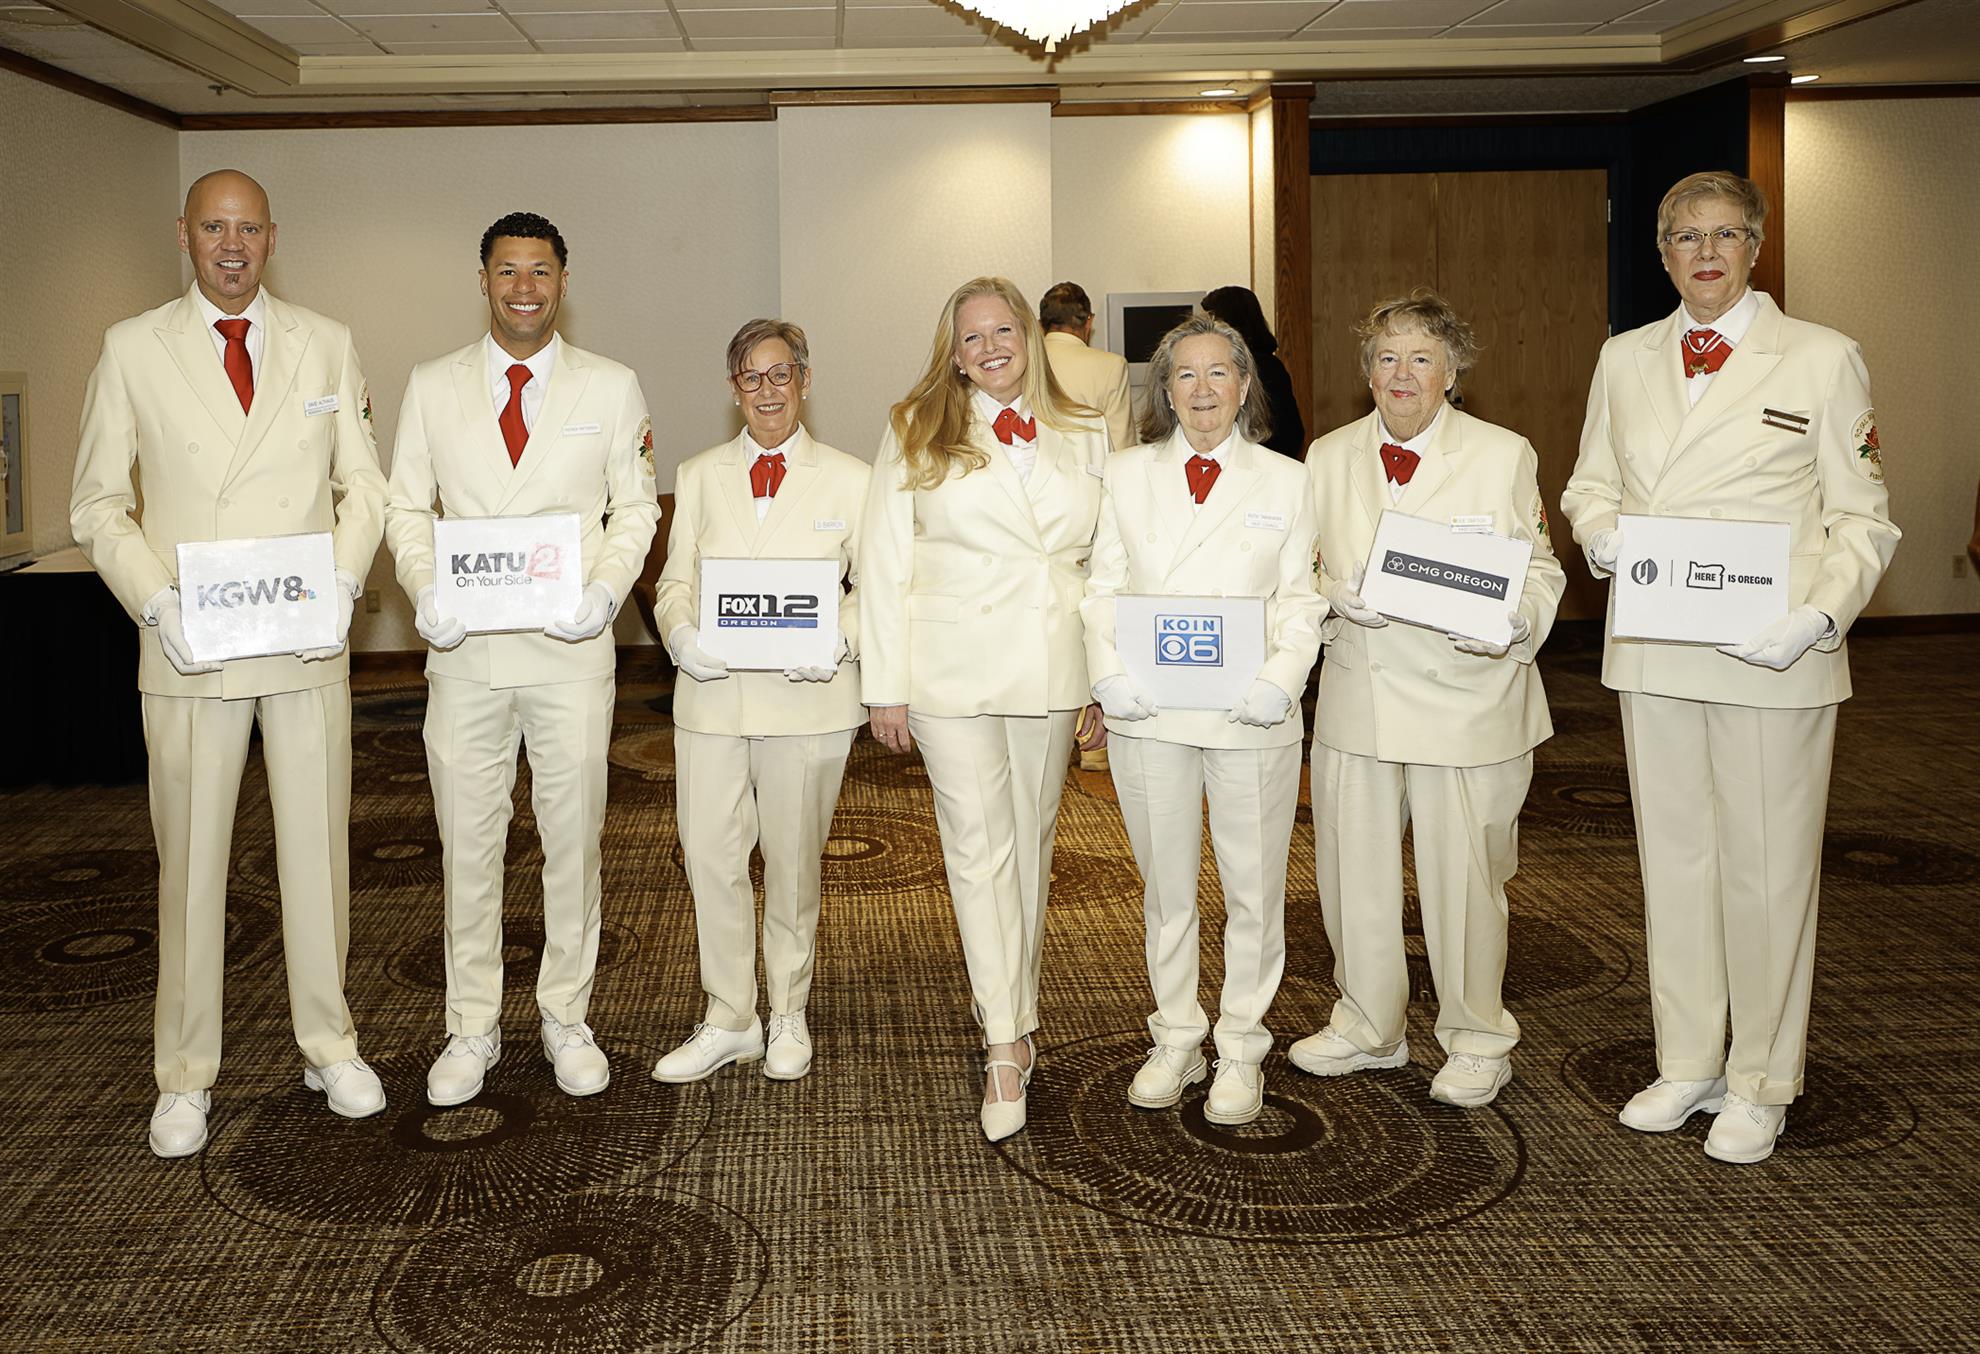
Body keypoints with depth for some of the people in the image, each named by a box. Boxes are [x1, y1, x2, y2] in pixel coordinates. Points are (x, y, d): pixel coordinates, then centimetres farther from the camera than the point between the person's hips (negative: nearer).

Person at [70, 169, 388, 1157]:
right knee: (190, 859, 4)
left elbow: (363, 485, 9)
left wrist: (344, 578, -9)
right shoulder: (132, 350, 2)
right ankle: (185, 1077, 17)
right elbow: (98, 503, 3)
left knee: (318, 846, 8)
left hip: (308, 644, 2)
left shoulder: (327, 345, 7)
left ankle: (328, 1046, 24)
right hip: (188, 650, -1)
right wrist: (155, 599, -12)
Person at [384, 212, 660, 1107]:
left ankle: (565, 1018, 22)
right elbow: (406, 506, 9)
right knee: (467, 841, 7)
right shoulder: (431, 387, 7)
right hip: (464, 649, 1)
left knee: (573, 837, 7)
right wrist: (423, 589, -10)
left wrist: (606, 588, -12)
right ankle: (473, 1027, 21)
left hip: (570, 648, -1)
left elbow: (636, 507, 6)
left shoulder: (612, 388, 4)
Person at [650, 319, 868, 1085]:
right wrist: (681, 634, -11)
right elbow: (675, 581, 10)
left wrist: (839, 638, -16)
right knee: (709, 856, 1)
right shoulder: (699, 476, 12)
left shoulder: (848, 479, 6)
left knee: (793, 862, 8)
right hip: (712, 697, 2)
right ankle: (728, 1023, 16)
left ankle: (788, 1017, 25)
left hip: (807, 699, -2)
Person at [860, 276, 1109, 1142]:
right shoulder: (917, 435, 2)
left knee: (1030, 843, 12)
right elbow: (883, 561, -1)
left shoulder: (1084, 441, 9)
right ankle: (1006, 1045, -1)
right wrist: (885, 683, -5)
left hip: (1052, 672, 3)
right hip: (952, 670, -3)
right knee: (978, 848, -5)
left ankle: (1006, 999, 28)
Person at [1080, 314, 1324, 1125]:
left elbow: (1300, 600, 4)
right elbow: (1103, 590, 7)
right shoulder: (1128, 476, 9)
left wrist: (1284, 677, -14)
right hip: (1149, 715, 1)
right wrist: (1107, 671, -10)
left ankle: (1241, 1049, 21)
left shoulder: (1284, 482, 6)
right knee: (1166, 885, 11)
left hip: (1252, 718, -1)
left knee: (1253, 889, 5)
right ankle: (1174, 1040, 26)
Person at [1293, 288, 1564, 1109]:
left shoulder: (1505, 455, 0)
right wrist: (1341, 598, -9)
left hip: (1466, 697, -3)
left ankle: (1477, 1042, 23)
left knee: (1462, 876, 4)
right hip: (1358, 696, 3)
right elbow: (1305, 570, 14)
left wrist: (1512, 624, -19)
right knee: (1352, 866, 10)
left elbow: (1540, 571, 2)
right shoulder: (1329, 456, 10)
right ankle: (1369, 1026, 30)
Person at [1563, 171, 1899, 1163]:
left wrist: (1818, 616, -18)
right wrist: (1604, 532, -6)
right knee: (1672, 858, 12)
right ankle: (1686, 1067, 26)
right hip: (1654, 651, 4)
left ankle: (1760, 1085, 18)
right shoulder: (1625, 359, 10)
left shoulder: (1821, 359, -1)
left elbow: (1863, 519, -2)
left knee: (1767, 868, 3)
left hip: (1773, 660, -4)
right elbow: (1589, 483, 18)